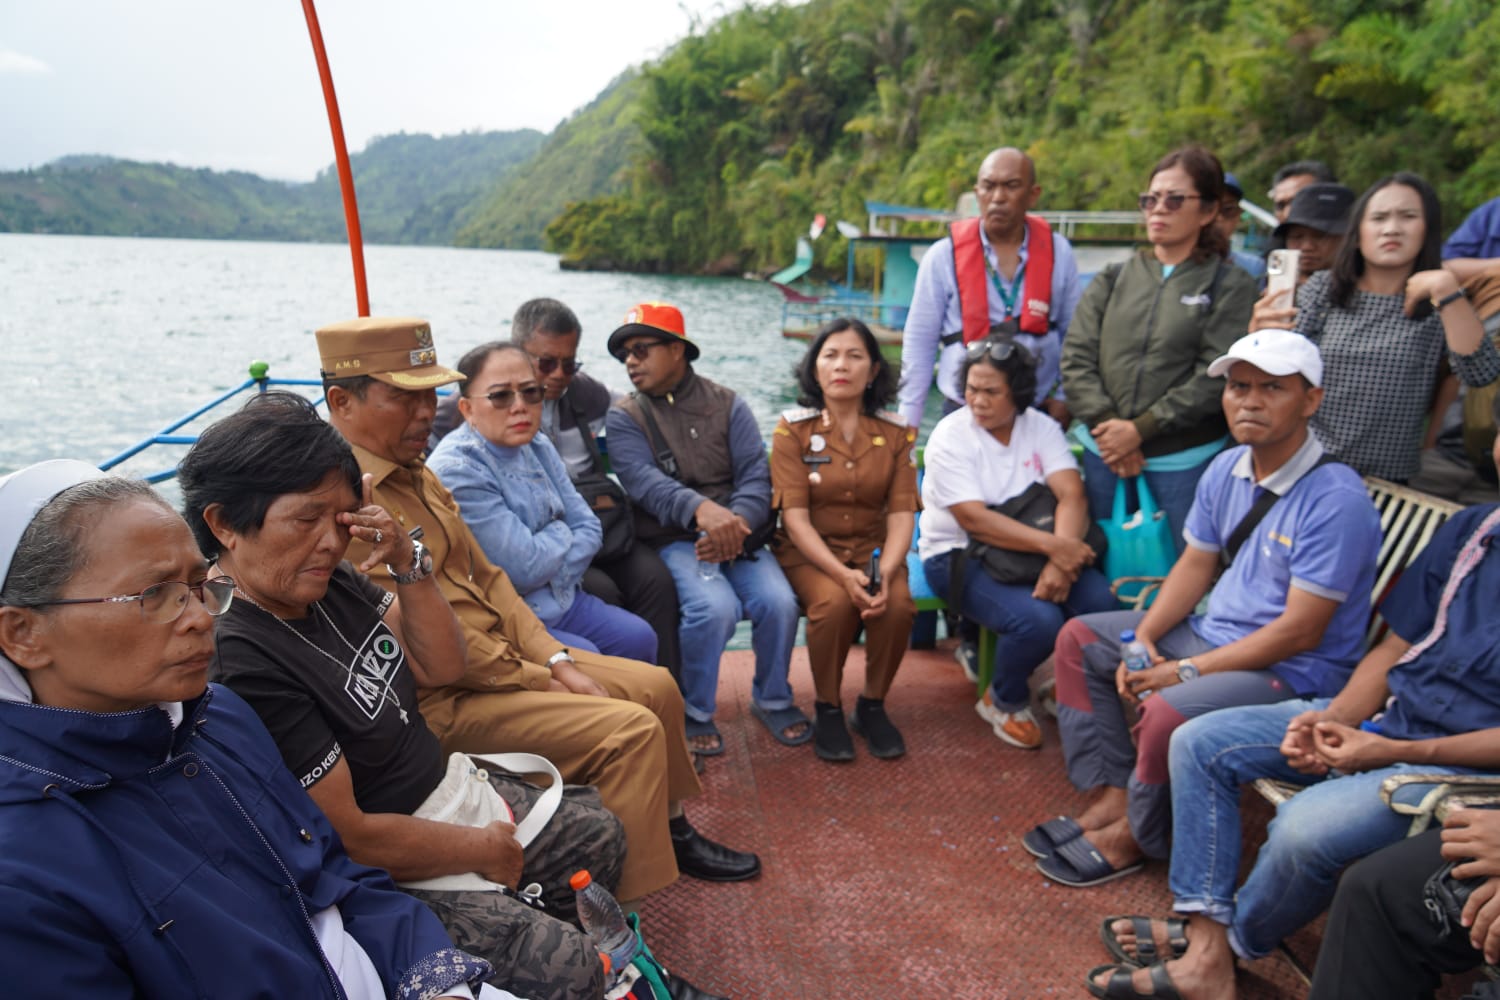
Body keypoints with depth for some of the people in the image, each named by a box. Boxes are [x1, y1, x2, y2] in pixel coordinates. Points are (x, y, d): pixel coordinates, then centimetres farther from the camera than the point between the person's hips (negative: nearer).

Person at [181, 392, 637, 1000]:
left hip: (452, 787, 9)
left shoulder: (328, 583, -4)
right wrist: (486, 851, -13)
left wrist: (407, 562, -12)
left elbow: (440, 666, 4)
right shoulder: (241, 664, -31)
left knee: (600, 836, 16)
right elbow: (348, 835, -26)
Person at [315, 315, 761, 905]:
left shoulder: (415, 475, 11)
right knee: (632, 729, -19)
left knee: (656, 686, 8)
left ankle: (671, 831, 28)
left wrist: (556, 661, 2)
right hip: (442, 701, -10)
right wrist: (536, 679, -13)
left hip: (507, 656, 10)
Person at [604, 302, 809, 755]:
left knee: (779, 602, -22)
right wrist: (702, 509, -35)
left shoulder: (727, 405, 10)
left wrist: (736, 523, -24)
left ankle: (772, 699, 8)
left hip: (739, 534, 2)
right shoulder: (624, 417, 5)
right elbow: (643, 480, -15)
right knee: (714, 607, -30)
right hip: (672, 540, -2)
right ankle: (695, 712, -4)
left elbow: (756, 474, -2)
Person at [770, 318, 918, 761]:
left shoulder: (895, 432, 3)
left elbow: (902, 512, -3)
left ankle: (872, 706, 0)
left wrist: (886, 570, -23)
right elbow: (795, 516, -12)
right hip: (809, 550, -2)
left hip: (874, 547, 2)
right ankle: (827, 710, -6)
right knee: (834, 602, -33)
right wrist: (842, 574, -26)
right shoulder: (793, 428, -5)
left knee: (898, 604, -28)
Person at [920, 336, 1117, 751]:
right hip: (959, 556, -4)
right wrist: (1052, 545, -29)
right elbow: (973, 519, -21)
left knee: (1102, 600, -22)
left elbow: (1072, 496, -11)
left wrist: (1060, 561, -29)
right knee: (1038, 619, -30)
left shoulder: (1041, 427, 2)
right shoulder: (951, 436, -10)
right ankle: (1004, 703, 3)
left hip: (1028, 550, 5)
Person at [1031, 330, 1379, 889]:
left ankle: (1131, 838, -2)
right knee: (1079, 639, 7)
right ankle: (1114, 795, 1)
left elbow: (1301, 632, -24)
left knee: (1169, 710, -33)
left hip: (1294, 671, -9)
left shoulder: (1335, 500, -23)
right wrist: (1142, 640, -5)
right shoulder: (1226, 470, 1)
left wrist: (1188, 670, -21)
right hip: (1213, 633, 9)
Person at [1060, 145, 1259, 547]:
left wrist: (1140, 429, -14)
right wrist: (1106, 423, -11)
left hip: (1185, 459, -3)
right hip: (1104, 453, 3)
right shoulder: (1113, 279, 11)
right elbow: (1075, 358, 2)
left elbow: (1216, 377, -10)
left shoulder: (1230, 285, 1)